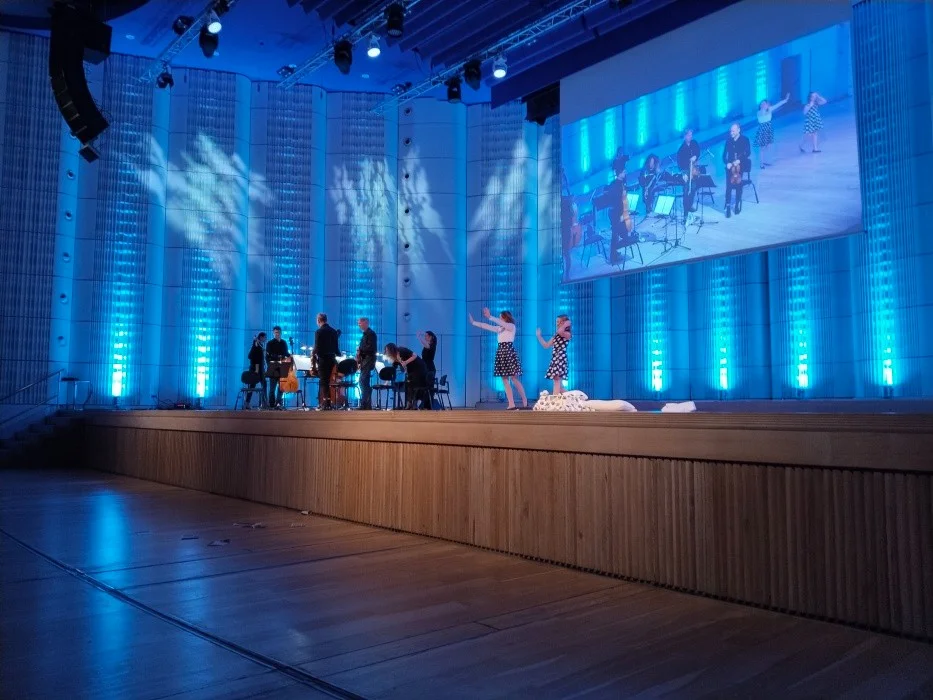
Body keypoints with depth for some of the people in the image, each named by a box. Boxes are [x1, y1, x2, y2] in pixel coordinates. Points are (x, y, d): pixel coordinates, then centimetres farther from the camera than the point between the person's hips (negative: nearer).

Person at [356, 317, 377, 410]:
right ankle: (367, 405, 12)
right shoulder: (365, 334, 19)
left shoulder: (370, 333, -9)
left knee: (363, 381, -14)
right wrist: (359, 359, 11)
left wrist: (360, 349, -11)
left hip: (368, 361, -10)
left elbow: (370, 348, -19)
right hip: (364, 361, 10)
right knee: (365, 383, 9)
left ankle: (364, 404, -15)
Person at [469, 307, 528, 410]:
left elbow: (502, 323, -20)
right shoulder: (499, 328, 16)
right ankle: (511, 404, 1)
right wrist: (473, 322, 17)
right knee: (505, 380, 1)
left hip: (509, 352, -7)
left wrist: (490, 317, -28)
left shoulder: (512, 326, -2)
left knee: (514, 379, -7)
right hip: (501, 353, 7)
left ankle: (525, 402, 3)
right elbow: (486, 326, 18)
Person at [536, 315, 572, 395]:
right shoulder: (556, 335, 21)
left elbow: (560, 331, -29)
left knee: (557, 381, -14)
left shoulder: (567, 334, -4)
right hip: (555, 360, 9)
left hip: (561, 360, -9)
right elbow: (546, 345, 21)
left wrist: (565, 325, -12)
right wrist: (539, 336, 19)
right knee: (558, 383, 8)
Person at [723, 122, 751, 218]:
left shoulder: (745, 139, 0)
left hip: (740, 165, -2)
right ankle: (728, 207, -12)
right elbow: (724, 154, 8)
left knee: (738, 184, -14)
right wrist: (727, 163, -9)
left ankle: (737, 204, 0)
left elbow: (748, 153, -7)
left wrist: (739, 160, -21)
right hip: (730, 165, 2)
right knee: (728, 186, -12)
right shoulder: (728, 140, 9)